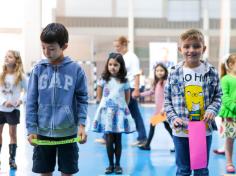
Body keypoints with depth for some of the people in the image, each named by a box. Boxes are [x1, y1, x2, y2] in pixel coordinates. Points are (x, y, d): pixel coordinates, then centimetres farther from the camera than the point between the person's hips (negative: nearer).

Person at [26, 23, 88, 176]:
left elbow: (82, 99, 0)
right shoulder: (38, 69, -1)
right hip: (43, 131, 2)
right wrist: (31, 129, -4)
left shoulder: (76, 69, -5)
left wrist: (81, 124, -11)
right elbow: (31, 101, 1)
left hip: (68, 132, -1)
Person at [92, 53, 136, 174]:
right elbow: (99, 95, 8)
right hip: (107, 112, -1)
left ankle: (117, 164, 15)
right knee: (109, 140, -1)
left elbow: (127, 98, 10)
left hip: (120, 112, 1)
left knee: (118, 140, 5)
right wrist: (106, 104, 9)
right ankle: (111, 164, 11)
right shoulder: (104, 79, -1)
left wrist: (122, 107, 8)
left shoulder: (124, 81, 1)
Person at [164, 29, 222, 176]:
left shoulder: (211, 72, -2)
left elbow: (218, 96, 6)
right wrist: (173, 118, -11)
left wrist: (212, 110, -13)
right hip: (181, 131, 0)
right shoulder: (174, 73, -3)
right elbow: (167, 100, 2)